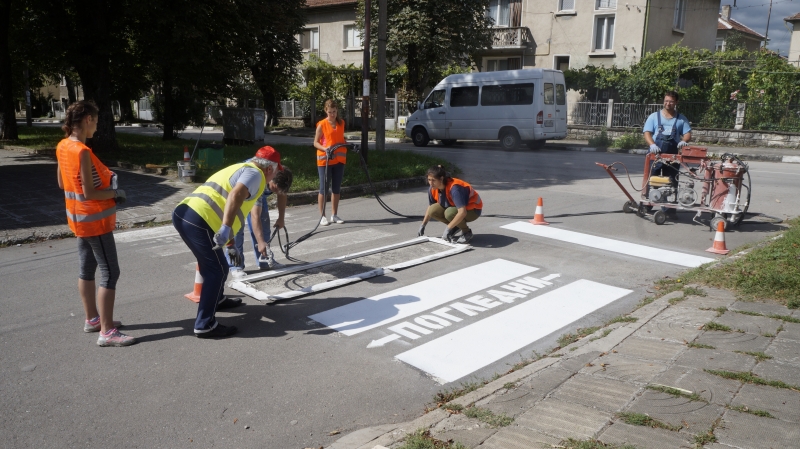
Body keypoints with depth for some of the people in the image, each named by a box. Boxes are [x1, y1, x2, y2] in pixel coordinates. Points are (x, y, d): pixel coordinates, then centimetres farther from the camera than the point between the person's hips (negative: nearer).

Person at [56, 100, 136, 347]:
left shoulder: (63, 146, 4)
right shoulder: (82, 152, -24)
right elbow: (89, 193, -25)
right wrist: (116, 192, -10)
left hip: (81, 218, 10)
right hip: (95, 220, -10)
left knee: (87, 269, 17)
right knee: (110, 272, -6)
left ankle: (92, 319, 30)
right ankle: (107, 331, -3)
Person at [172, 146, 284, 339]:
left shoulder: (241, 169, 30)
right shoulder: (254, 173, 1)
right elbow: (235, 196, -21)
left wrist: (230, 245, 40)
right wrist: (226, 228, -30)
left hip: (183, 213, 10)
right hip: (199, 220, -10)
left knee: (213, 265, 28)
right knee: (217, 270, -2)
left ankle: (217, 299, 48)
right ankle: (205, 325, 1)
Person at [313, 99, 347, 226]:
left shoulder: (341, 123, 8)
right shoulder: (322, 124, -6)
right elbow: (315, 143, -7)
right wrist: (325, 149, -24)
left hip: (339, 159, 5)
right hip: (324, 160, -5)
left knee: (336, 188, 10)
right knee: (324, 188, -1)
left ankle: (334, 215, 19)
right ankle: (322, 216, 7)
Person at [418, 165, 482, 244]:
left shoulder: (454, 189, -36)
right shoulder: (433, 189, -13)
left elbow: (462, 212, -42)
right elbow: (430, 207, 6)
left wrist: (448, 229, -39)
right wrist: (423, 225, 7)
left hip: (473, 209, -7)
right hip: (455, 207, 7)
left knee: (450, 212, -35)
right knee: (433, 210, -16)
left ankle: (467, 232, -9)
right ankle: (455, 226, 5)